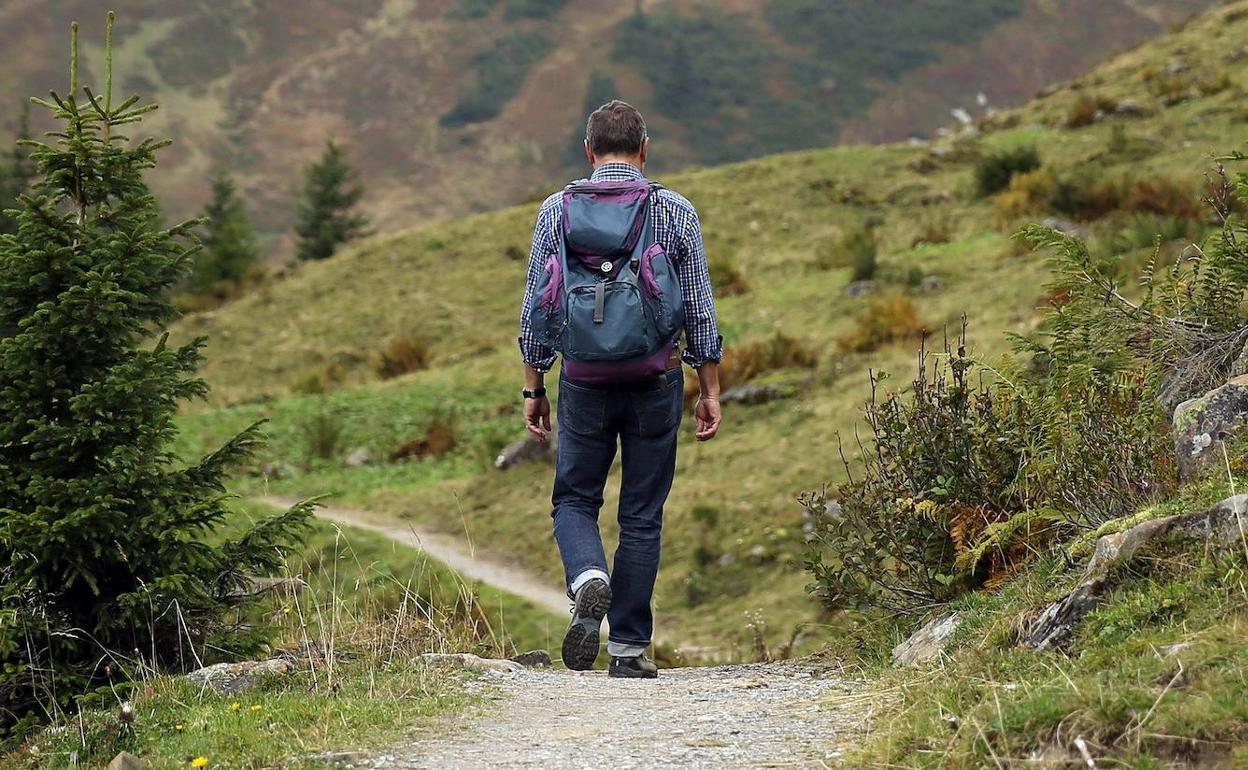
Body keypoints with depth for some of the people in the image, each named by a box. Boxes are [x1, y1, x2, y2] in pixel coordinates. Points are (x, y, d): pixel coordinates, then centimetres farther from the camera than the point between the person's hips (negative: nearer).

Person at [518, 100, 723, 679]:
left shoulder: (558, 210, 0)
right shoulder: (676, 212, -1)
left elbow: (536, 309, 1)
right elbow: (700, 310, 0)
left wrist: (533, 388, 9)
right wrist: (709, 391, 7)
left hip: (584, 380, 0)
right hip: (656, 381, 0)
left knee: (574, 500, 15)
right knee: (642, 515, 8)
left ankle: (589, 579, -16)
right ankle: (629, 647, 9)